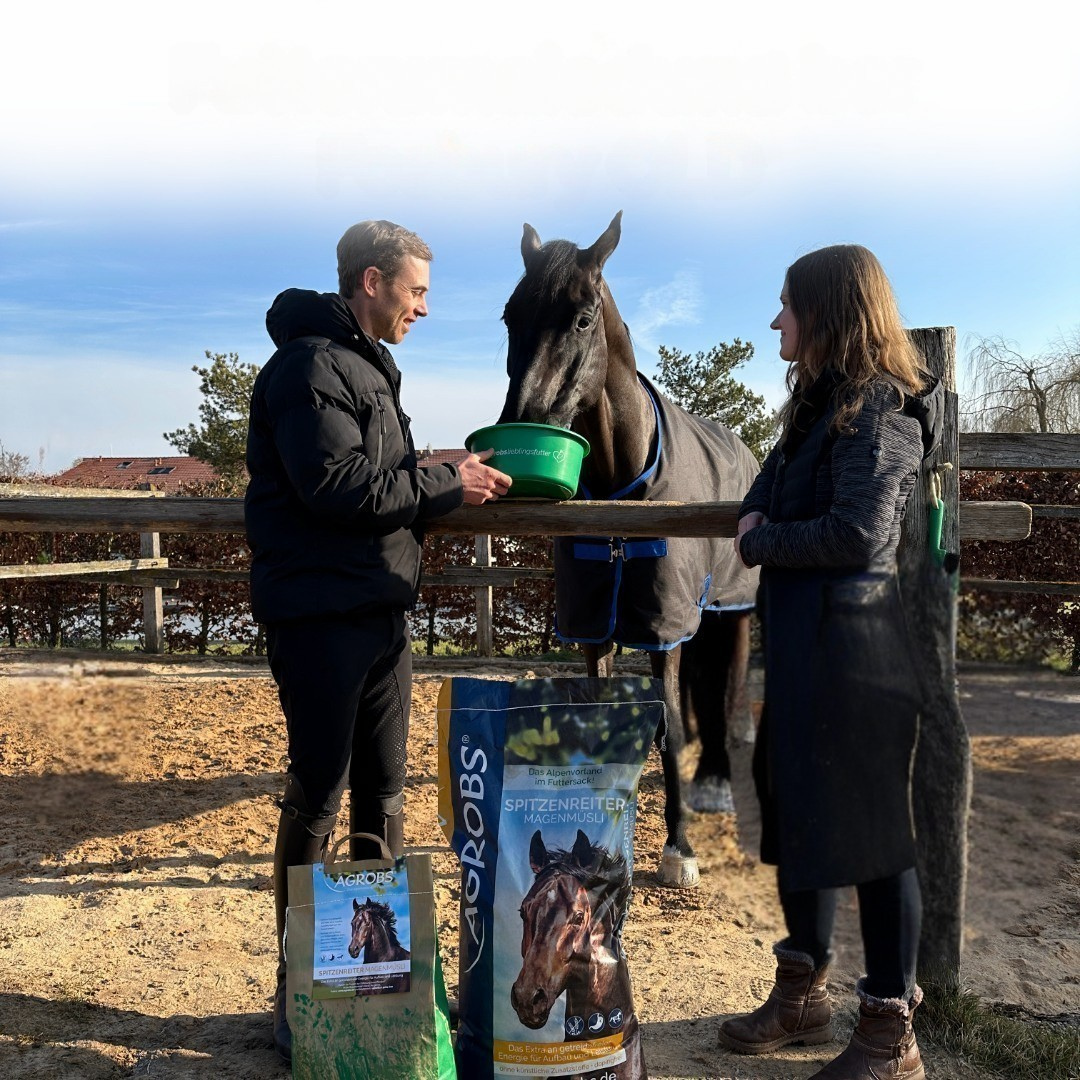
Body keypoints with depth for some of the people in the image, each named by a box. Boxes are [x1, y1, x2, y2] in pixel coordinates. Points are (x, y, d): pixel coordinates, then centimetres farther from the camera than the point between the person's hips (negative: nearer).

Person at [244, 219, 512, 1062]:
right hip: (320, 615, -9)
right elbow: (335, 485, -22)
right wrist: (445, 486, -15)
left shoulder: (367, 366, 19)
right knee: (317, 797, -1)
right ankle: (296, 991, 15)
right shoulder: (311, 363, -12)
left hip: (380, 609, 10)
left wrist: (452, 480, 6)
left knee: (384, 794, 15)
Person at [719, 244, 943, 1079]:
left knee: (869, 829, 1)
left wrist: (760, 542, -11)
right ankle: (804, 994, 34)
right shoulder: (823, 403, 16)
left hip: (851, 642, -10)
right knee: (795, 813, 17)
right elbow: (770, 501, 19)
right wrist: (757, 526, -1)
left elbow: (858, 533, -24)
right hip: (800, 637, 10)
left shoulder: (878, 408, -14)